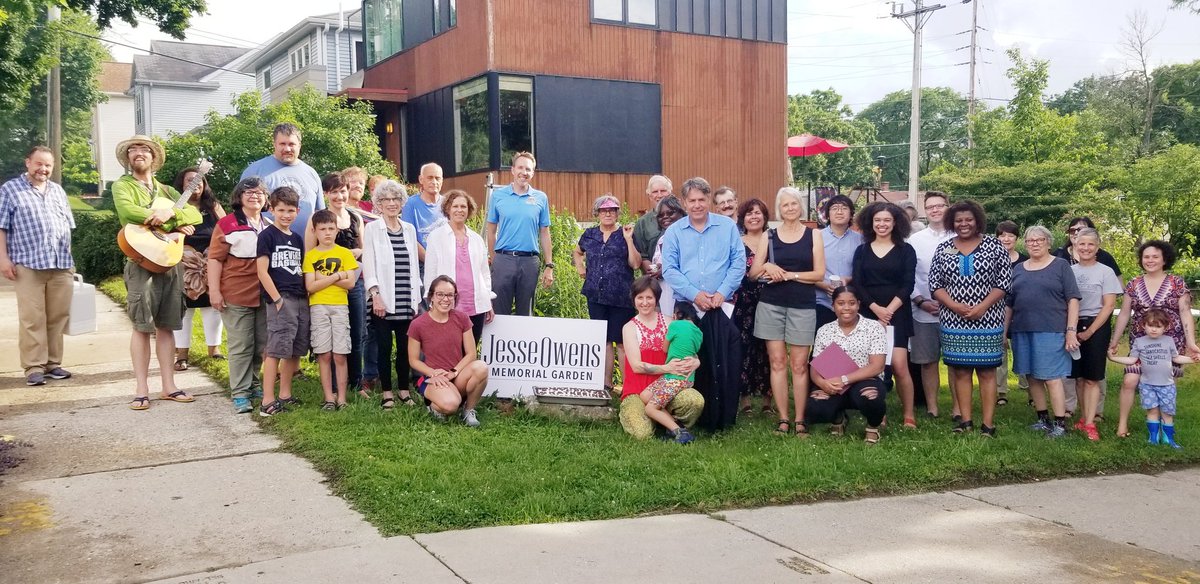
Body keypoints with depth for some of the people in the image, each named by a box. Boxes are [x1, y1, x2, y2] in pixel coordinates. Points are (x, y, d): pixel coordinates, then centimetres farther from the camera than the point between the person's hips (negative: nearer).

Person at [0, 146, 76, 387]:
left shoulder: (58, 191, 19)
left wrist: (68, 256, 15)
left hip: (62, 265, 5)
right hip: (28, 265, -4)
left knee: (58, 317, 5)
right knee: (32, 319, -6)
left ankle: (53, 363, 13)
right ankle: (33, 367, -2)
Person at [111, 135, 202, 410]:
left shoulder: (166, 190, 19)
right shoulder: (122, 186, 5)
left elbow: (195, 214, 6)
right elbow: (127, 210, -16)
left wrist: (170, 212, -15)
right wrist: (172, 223, -13)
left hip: (171, 261, 4)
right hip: (141, 261, -4)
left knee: (166, 326, 7)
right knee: (142, 326, -4)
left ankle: (169, 386, 10)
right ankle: (142, 390, 0)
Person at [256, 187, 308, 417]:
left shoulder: (297, 238, 17)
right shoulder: (267, 235, -3)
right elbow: (262, 271, -8)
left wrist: (306, 295, 10)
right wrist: (277, 299, -13)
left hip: (301, 300, 7)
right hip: (280, 299, -7)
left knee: (295, 350, 9)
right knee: (275, 350, -9)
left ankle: (285, 395, 20)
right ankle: (267, 402, -8)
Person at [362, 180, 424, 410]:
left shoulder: (409, 229, 13)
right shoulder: (372, 229, 2)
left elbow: (415, 264, 14)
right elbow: (368, 264, -4)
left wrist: (417, 298, 10)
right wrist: (375, 295, -13)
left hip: (406, 302, 3)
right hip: (384, 301, -3)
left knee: (405, 347, 5)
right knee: (384, 347, 1)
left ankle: (404, 390, 16)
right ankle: (387, 393, 10)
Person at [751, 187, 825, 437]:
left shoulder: (813, 235, 5)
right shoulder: (769, 236, 8)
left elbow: (819, 273, -2)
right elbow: (754, 271, 6)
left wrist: (788, 274, -10)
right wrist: (768, 267, -15)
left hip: (803, 306, -1)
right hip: (771, 304, 1)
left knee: (799, 364, -1)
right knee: (777, 362, 1)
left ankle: (800, 420, 5)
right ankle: (783, 418, 7)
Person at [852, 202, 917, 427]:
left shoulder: (906, 250, 6)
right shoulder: (862, 251, 10)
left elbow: (908, 285, -2)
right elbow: (857, 284, 1)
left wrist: (889, 310, -13)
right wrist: (876, 309, -12)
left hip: (897, 314, -2)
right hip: (869, 315, 2)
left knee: (899, 365, -11)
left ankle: (909, 414, 0)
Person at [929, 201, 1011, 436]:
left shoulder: (994, 245, 1)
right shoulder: (943, 248, 7)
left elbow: (1003, 282, -3)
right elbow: (935, 283, 4)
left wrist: (981, 307, -14)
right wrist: (955, 306, -11)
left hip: (987, 320, -2)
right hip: (954, 321, 2)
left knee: (986, 370, 0)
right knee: (960, 370, 5)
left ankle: (988, 423, 3)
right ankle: (965, 420, 13)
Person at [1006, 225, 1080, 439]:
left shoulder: (1060, 266, 3)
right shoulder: (1018, 269, 15)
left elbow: (1073, 300, -2)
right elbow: (1009, 303, 17)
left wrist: (1071, 330, -10)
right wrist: (1004, 332, 12)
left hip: (1051, 331, -5)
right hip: (1022, 332, 5)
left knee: (1052, 378, -7)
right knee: (1033, 377, 9)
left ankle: (1060, 423, -2)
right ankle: (1043, 419, 19)